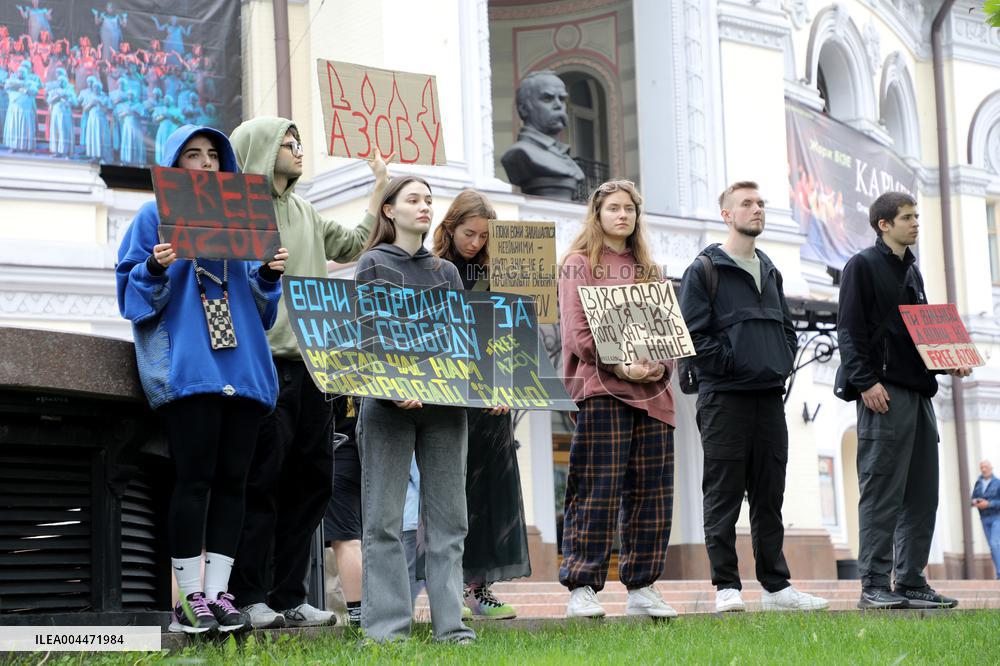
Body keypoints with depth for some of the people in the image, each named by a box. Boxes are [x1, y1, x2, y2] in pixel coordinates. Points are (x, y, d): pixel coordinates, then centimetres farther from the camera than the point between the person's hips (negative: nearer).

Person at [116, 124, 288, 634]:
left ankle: (218, 592, 3)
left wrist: (268, 275, 2)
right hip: (186, 366, -5)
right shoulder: (156, 216, 9)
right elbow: (133, 293, 3)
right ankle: (190, 599, -7)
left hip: (241, 365, 5)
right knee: (194, 478, -10)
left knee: (231, 480, 0)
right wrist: (156, 269, -17)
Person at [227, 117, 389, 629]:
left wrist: (380, 187, 26)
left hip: (310, 365, 7)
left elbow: (352, 246, 28)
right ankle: (251, 598, -1)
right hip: (265, 362, -7)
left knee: (311, 481, 7)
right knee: (262, 481, -6)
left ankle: (288, 598, 13)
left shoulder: (306, 215, 20)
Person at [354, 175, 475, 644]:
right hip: (388, 405, -4)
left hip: (444, 403, 4)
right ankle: (386, 626, -1)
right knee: (384, 519, -3)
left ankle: (450, 623, 5)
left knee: (447, 517, 3)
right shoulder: (374, 265, 4)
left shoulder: (446, 271, 18)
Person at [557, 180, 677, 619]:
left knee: (651, 492, 4)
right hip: (601, 389, -6)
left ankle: (642, 588, 11)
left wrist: (661, 365, -5)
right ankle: (581, 590, -4)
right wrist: (620, 366, -17)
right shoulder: (579, 264, 4)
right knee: (598, 492, -8)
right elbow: (578, 331, -6)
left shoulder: (647, 269, 21)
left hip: (652, 392, 6)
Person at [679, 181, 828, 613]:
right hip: (724, 398, -6)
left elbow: (787, 328, 24)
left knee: (769, 497, 9)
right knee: (723, 496, -4)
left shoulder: (770, 272, 19)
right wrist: (730, 363, -13)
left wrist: (781, 365, 8)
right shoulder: (704, 269, -2)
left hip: (770, 395, 6)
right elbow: (693, 333, -10)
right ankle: (726, 587, -1)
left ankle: (775, 585, 13)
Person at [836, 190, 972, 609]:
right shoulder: (863, 266, -2)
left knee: (922, 495, 7)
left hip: (919, 394, 8)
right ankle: (874, 586, -5)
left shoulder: (911, 271, 22)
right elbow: (849, 331, -10)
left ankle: (912, 582, 11)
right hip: (884, 394, -8)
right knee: (882, 493, -8)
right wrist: (865, 382, -19)